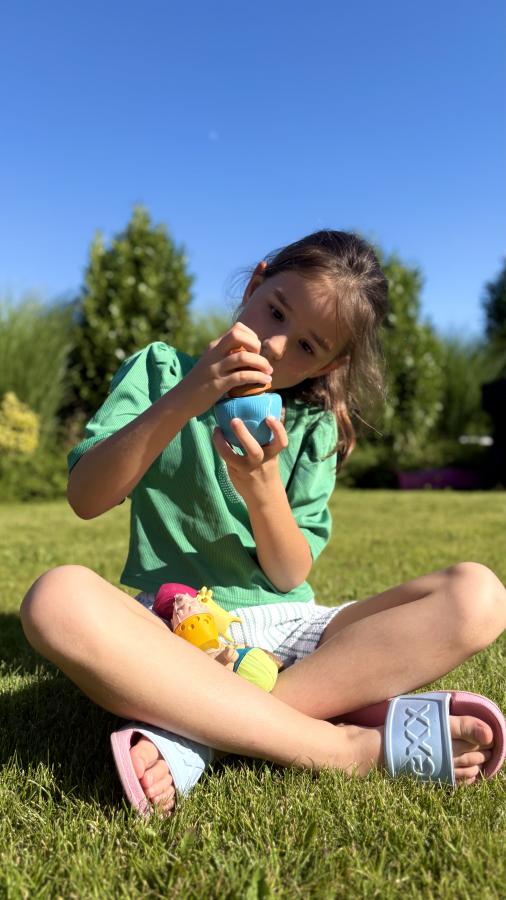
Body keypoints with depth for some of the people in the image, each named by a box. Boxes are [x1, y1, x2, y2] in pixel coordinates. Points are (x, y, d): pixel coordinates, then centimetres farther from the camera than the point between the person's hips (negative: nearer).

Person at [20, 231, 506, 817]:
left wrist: (264, 491, -21)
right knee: (58, 600, -35)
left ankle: (190, 734, -28)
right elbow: (85, 499, -10)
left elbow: (291, 576, -1)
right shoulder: (161, 369, 3)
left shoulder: (314, 427, 7)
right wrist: (184, 399, -21)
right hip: (174, 626, -2)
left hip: (284, 629, 3)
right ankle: (349, 750, -29)